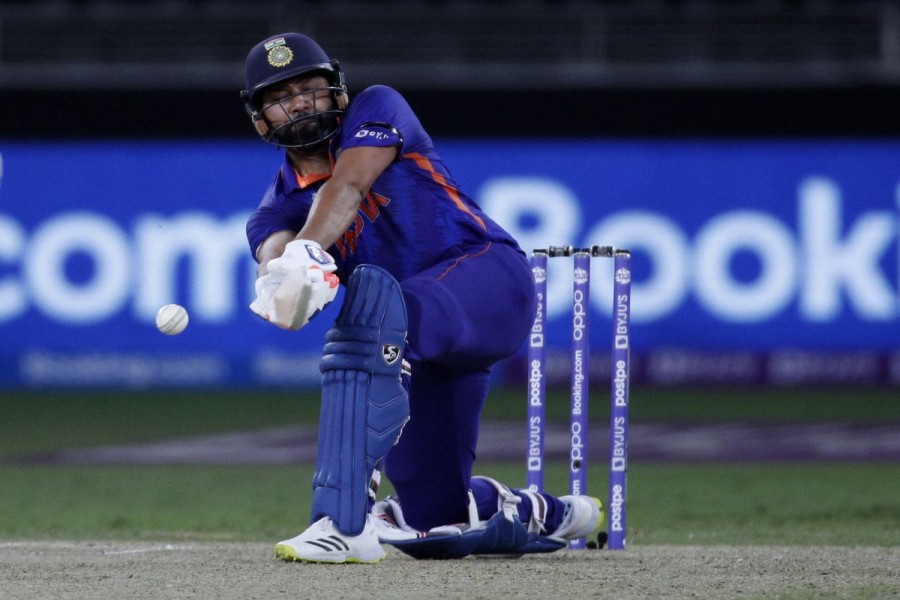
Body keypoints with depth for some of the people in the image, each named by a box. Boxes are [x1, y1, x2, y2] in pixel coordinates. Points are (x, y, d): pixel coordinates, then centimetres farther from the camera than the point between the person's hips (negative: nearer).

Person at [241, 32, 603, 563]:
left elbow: (348, 186, -19)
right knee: (436, 527, 6)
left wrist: (306, 250, -39)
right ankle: (543, 514, 43)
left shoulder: (376, 110, 2)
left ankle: (346, 522, -48)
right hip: (425, 348, 7)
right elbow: (274, 252, -13)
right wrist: (289, 265, -39)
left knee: (372, 294, -38)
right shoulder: (278, 210, 12)